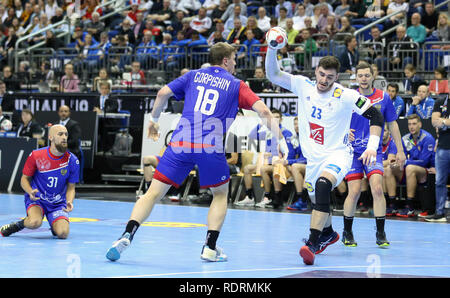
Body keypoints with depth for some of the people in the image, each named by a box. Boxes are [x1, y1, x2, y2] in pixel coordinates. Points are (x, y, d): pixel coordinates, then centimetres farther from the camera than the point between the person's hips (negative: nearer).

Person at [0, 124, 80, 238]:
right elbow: (24, 179, 0)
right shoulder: (36, 155, -11)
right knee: (35, 222, -36)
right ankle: (18, 224, -1)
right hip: (36, 199, -2)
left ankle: (54, 225, 14)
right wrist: (31, 192, -21)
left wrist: (69, 202, -18)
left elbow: (71, 188, 2)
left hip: (58, 203, 2)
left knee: (63, 233, -23)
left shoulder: (72, 160, -7)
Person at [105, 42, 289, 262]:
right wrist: (280, 140, 9)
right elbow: (263, 111, 4)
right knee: (221, 194, 22)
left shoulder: (194, 76, 19)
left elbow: (163, 93, 12)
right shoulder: (236, 85, 14)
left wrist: (154, 120, 27)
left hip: (181, 142, 1)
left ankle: (127, 235, -16)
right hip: (210, 146, -1)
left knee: (154, 193, 4)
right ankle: (210, 247, 13)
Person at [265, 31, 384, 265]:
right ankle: (329, 234, 51)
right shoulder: (303, 86, -4)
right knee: (316, 199, 18)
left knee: (322, 186, -33)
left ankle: (313, 243, -37)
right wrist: (272, 49, -22)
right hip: (314, 157, 5)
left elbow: (376, 116, -9)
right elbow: (273, 75, -5)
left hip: (338, 154, -5)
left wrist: (372, 146, -20)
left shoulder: (346, 96, -14)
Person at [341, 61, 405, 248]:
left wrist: (400, 150, 7)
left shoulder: (383, 98, 1)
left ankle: (381, 234, -6)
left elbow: (392, 125, 9)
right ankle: (347, 233, 11)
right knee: (354, 192, -7)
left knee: (377, 189, -15)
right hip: (352, 151, 0)